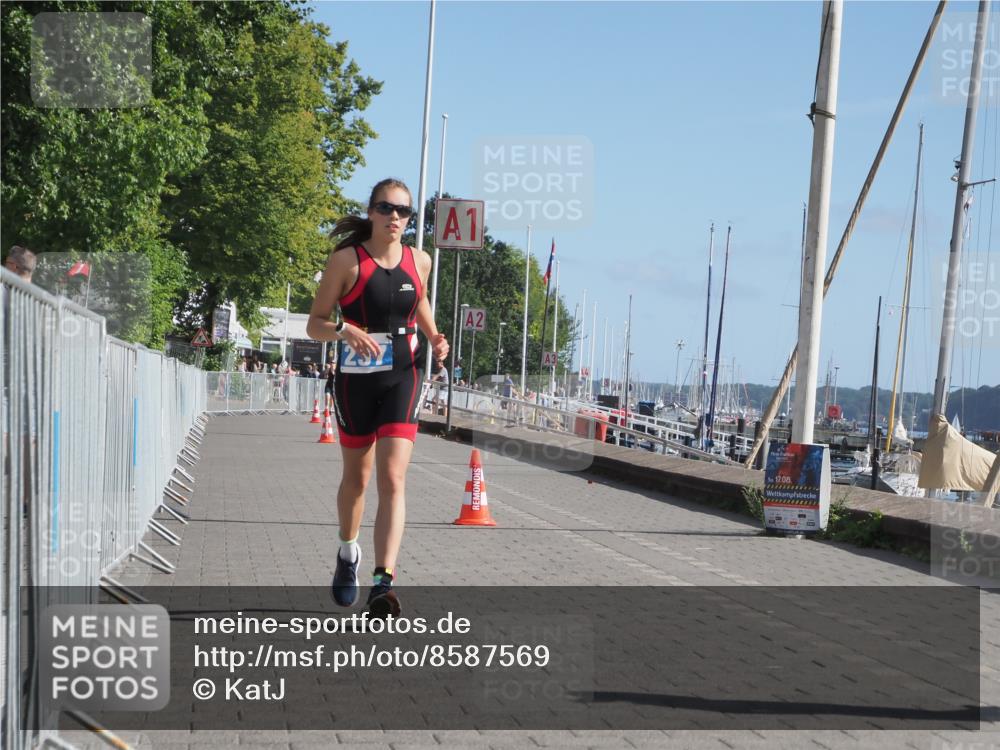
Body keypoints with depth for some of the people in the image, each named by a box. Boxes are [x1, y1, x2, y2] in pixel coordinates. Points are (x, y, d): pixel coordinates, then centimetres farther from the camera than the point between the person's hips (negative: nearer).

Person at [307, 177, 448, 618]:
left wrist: (433, 337, 7)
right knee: (356, 477, 15)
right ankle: (348, 554, 42)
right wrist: (345, 331, -27)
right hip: (355, 379, -1)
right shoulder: (346, 260, -7)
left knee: (392, 478, -14)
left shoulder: (419, 261, 3)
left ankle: (383, 582, -20)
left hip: (403, 378, 1)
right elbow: (314, 324, -6)